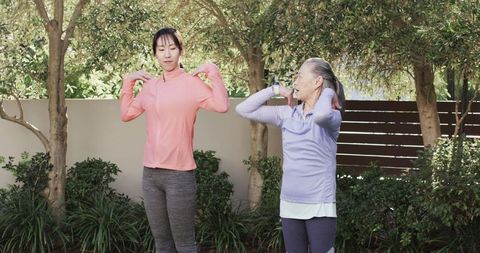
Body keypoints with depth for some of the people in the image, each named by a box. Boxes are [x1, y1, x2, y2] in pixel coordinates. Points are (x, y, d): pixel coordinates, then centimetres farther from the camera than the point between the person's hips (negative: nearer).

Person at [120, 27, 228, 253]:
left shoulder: (192, 83, -7)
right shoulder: (150, 86, 12)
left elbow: (221, 105, -22)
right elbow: (126, 114, 21)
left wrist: (212, 71, -16)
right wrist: (128, 81, 16)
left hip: (179, 174, -6)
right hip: (150, 173, 6)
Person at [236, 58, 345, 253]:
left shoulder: (332, 115, -7)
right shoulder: (286, 114, 7)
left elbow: (321, 114, -33)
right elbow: (243, 110, 7)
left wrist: (328, 93, -13)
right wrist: (275, 90, 4)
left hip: (319, 205, -5)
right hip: (290, 203, 5)